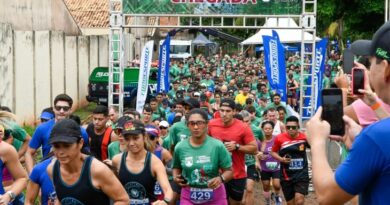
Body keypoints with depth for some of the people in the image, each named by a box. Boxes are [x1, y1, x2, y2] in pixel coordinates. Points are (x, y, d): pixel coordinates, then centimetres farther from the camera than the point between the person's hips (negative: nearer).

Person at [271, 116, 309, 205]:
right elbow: (273, 152, 6)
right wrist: (281, 159, -12)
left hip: (302, 174, -1)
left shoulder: (304, 137, -8)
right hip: (286, 176, 2)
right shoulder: (280, 138, -7)